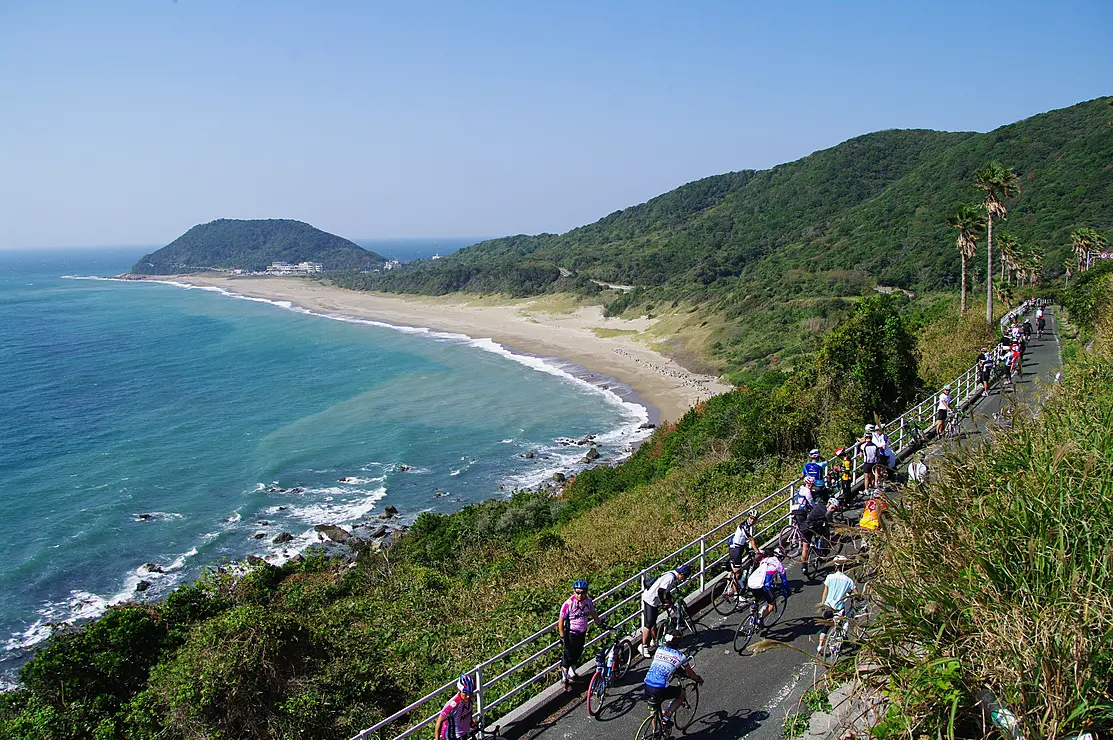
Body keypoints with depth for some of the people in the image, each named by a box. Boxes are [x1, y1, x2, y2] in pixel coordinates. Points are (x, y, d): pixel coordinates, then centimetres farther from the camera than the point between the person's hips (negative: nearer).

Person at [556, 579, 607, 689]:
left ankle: (572, 674, 43)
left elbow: (593, 613, 9)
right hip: (571, 634, -6)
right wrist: (562, 636, -18)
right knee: (568, 656, 4)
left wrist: (600, 624, 14)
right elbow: (561, 620, -19)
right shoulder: (569, 604, -27)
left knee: (577, 654, 21)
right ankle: (565, 679, 22)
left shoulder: (588, 601, -10)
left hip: (582, 632, 6)